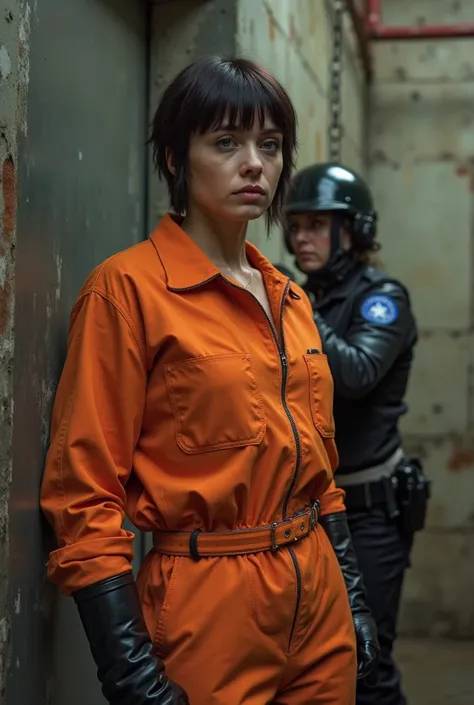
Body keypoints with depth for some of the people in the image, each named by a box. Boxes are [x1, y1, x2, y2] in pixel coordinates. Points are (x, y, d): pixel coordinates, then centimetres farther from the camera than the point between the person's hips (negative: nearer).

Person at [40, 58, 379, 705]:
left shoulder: (288, 300, 10)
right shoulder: (129, 289, -12)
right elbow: (84, 494, -14)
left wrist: (352, 595, 14)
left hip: (320, 603, 7)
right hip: (208, 609, -7)